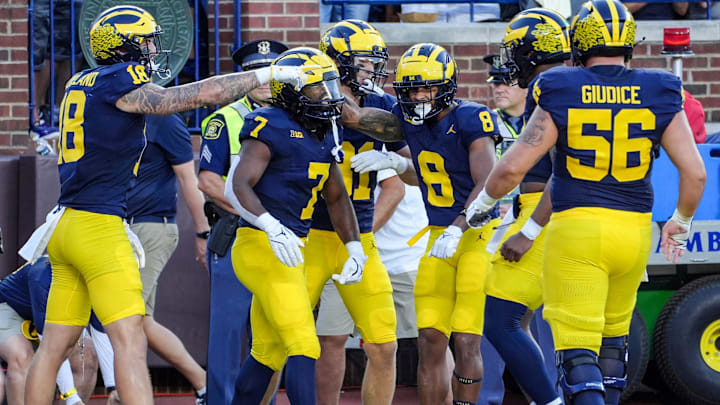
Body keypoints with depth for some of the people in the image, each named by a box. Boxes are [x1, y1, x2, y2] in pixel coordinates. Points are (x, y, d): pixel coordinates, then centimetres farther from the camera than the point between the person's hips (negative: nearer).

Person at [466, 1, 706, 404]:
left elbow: (513, 168, -7)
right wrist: (682, 222, 17)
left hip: (576, 228, -3)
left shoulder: (560, 94, -5)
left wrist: (484, 201, 14)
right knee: (613, 333, 23)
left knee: (578, 349, -5)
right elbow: (695, 173, -1)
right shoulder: (659, 94, 0)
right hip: (634, 228, 3)